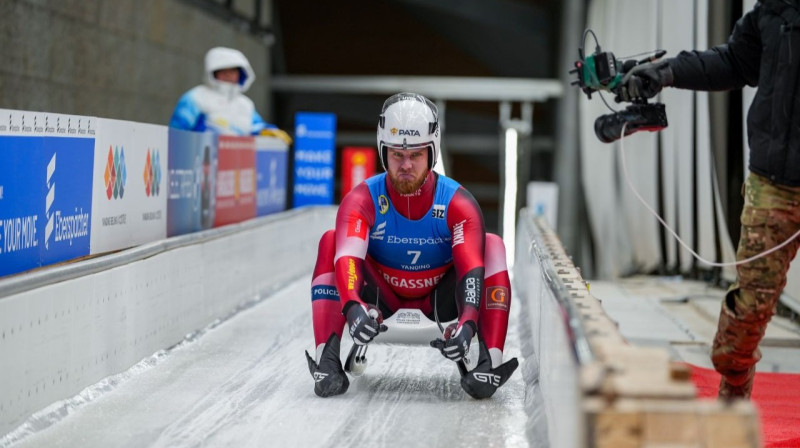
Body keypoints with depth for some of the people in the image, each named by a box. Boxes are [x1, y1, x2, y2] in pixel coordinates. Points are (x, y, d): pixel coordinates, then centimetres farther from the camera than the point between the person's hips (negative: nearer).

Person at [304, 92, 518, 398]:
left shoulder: (458, 204, -17)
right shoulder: (362, 200, -18)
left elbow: (473, 267, -32)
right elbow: (346, 258, -36)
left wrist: (468, 323, -51)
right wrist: (353, 307, -57)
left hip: (440, 301, 0)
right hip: (381, 300, 0)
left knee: (492, 246, -23)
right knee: (331, 242, -24)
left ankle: (490, 363, -29)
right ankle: (327, 361, -33)